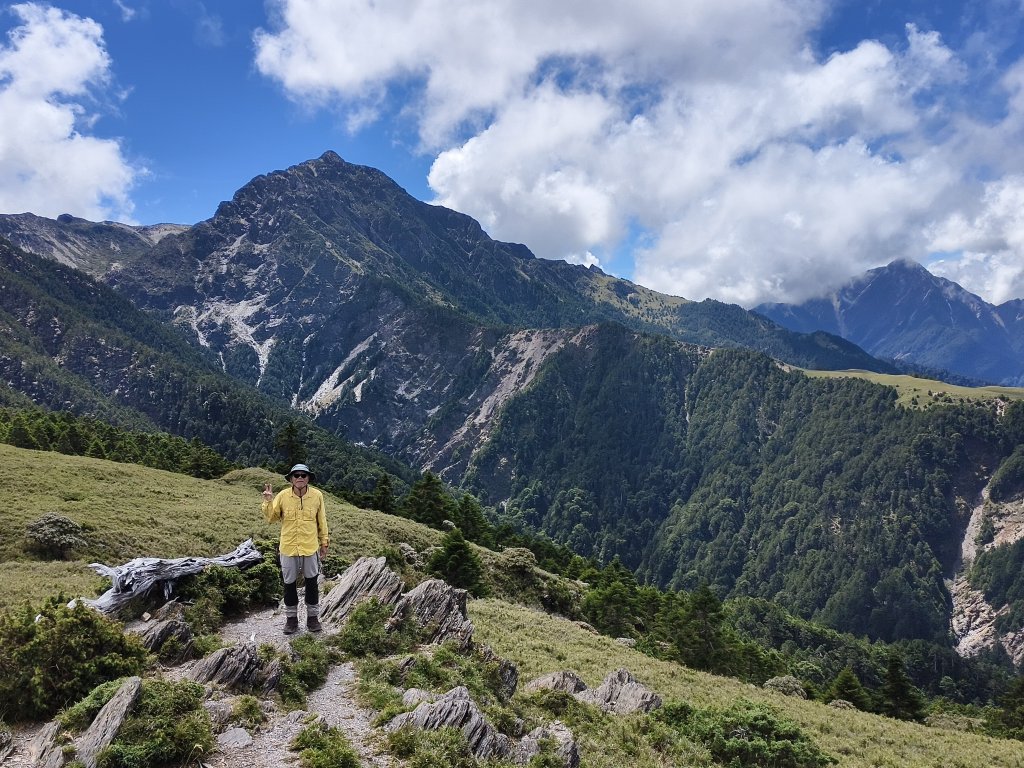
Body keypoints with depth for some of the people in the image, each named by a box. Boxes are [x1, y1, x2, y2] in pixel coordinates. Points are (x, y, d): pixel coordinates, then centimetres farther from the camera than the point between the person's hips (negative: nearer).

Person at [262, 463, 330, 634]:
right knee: (289, 583, 13)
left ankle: (313, 617, 28)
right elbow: (271, 518, -1)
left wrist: (324, 542, 5)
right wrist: (268, 502, -17)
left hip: (311, 548, 0)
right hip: (288, 548, 0)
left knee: (312, 583, 12)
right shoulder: (282, 496, -9)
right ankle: (291, 618, 29)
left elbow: (322, 521, 2)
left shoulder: (317, 496, -8)